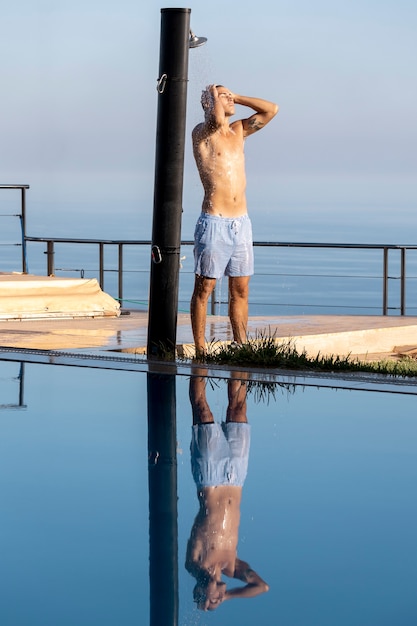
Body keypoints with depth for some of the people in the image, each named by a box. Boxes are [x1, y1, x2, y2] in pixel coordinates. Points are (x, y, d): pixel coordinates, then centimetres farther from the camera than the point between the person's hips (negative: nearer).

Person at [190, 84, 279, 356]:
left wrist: (235, 96, 10)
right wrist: (214, 94, -6)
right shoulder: (201, 133, -3)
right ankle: (200, 349, 1)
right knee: (204, 288, -2)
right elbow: (217, 121, -25)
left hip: (242, 223, 6)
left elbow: (272, 109, 10)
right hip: (214, 223, -6)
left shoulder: (239, 130, 15)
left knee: (241, 290, 8)